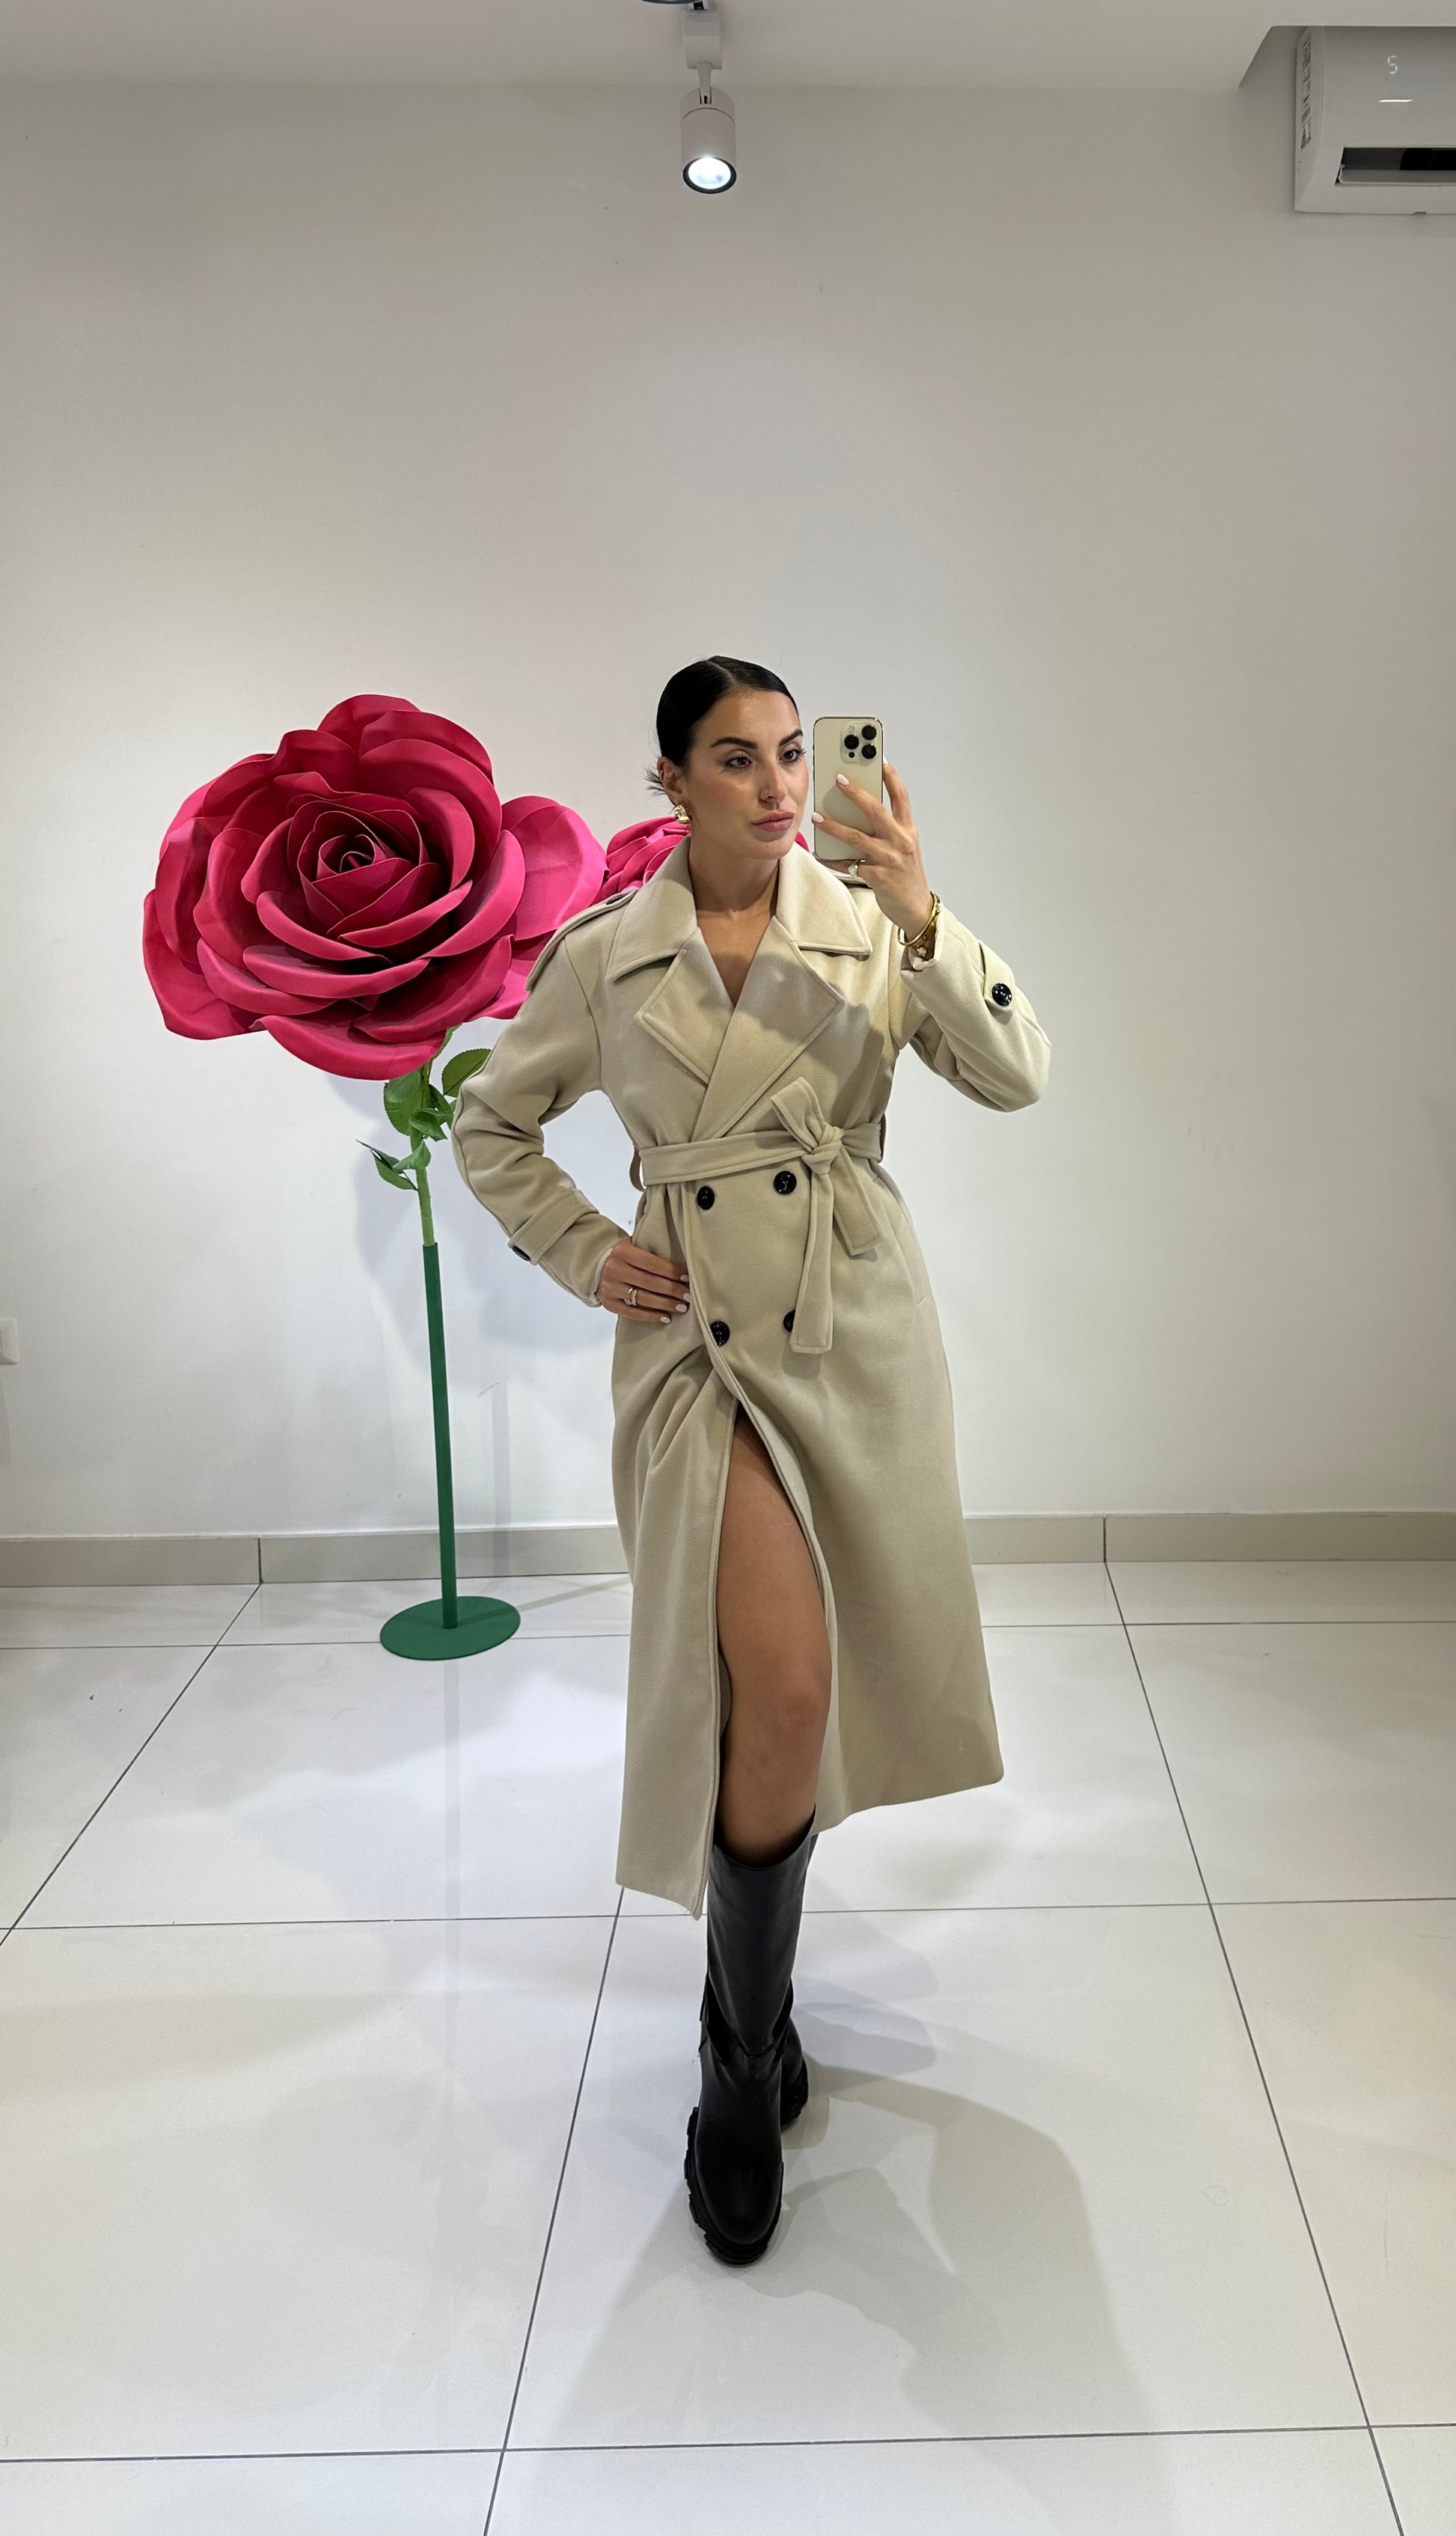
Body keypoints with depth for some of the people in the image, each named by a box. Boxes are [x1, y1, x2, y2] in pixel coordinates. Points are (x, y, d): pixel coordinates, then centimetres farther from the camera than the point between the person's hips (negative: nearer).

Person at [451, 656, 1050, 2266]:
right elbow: (489, 1124, 13)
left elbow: (1016, 1078, -9)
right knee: (778, 1688, -18)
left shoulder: (869, 923, 2)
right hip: (700, 1336, -2)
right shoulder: (604, 958, 2)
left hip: (862, 1329, 2)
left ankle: (747, 1998, 38)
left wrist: (922, 916, -20)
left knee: (789, 1692, 11)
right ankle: (744, 2058, 5)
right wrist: (581, 1255, 0)